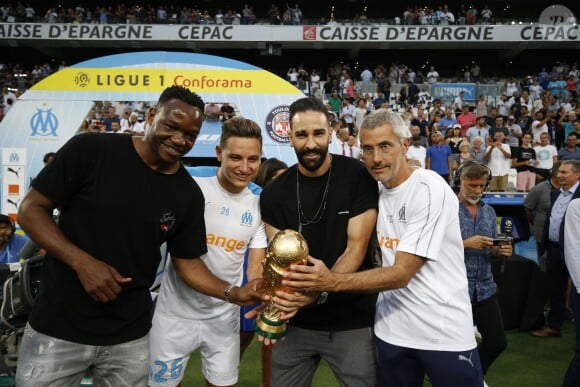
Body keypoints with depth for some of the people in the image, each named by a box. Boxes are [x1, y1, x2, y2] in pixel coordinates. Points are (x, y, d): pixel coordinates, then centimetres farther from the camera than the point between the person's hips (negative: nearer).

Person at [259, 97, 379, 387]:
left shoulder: (358, 177, -10)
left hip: (352, 322, -2)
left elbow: (356, 248, -14)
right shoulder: (274, 194, -1)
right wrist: (278, 295, -24)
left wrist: (319, 292, -29)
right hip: (296, 322, 3)